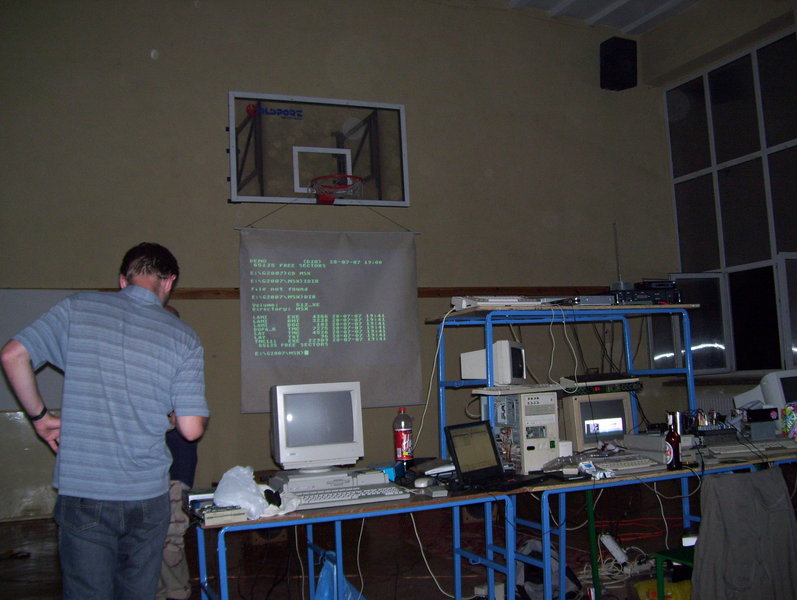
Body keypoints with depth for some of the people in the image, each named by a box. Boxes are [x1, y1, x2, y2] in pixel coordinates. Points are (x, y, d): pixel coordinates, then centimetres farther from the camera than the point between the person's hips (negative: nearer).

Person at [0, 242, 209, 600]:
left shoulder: (78, 309, -2)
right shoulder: (184, 339, -3)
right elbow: (191, 429, -6)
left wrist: (39, 416, 8)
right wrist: (202, 415, 17)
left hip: (81, 492, 0)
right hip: (147, 495, 0)